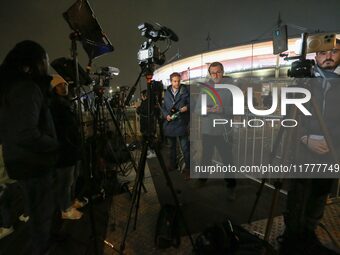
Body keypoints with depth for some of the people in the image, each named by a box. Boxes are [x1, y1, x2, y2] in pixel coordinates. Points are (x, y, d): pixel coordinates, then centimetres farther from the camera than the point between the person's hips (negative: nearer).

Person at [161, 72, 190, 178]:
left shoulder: (185, 91, 0)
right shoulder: (167, 93, 9)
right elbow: (163, 107, 11)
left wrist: (187, 107, -19)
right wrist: (166, 115, -7)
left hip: (181, 123, -4)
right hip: (170, 123, 4)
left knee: (184, 147, -7)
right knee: (172, 146, 17)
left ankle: (187, 168, 5)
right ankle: (173, 164, 33)